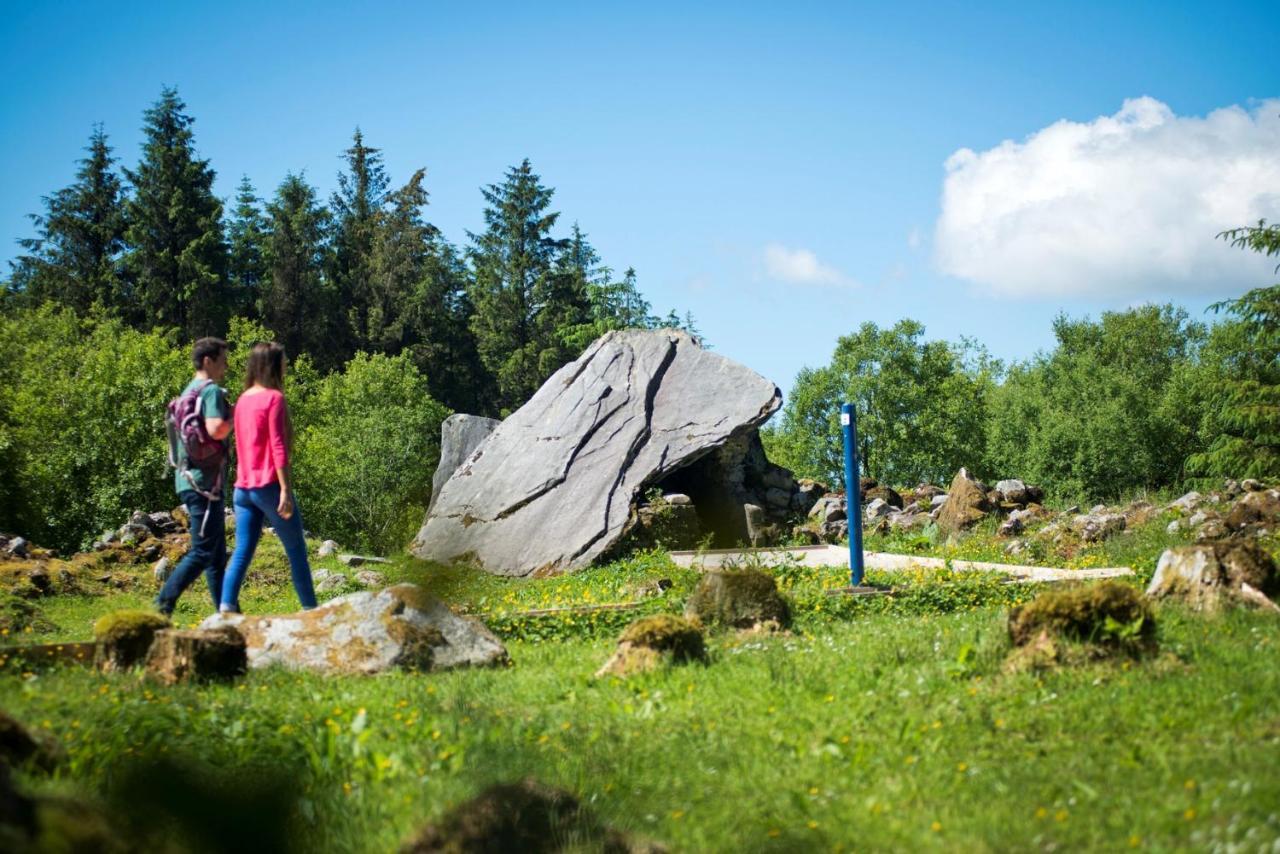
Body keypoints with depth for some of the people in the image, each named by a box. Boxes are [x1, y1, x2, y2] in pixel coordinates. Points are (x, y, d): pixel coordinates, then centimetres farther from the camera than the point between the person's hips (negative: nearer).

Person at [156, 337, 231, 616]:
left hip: (189, 478, 10)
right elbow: (215, 429, -27)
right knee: (203, 552, -8)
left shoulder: (189, 391, 18)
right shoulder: (212, 391, -12)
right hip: (204, 481, -10)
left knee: (216, 554, 12)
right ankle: (163, 605, -11)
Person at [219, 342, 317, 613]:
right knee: (296, 550, 4)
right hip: (269, 485, -7)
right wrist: (285, 490, -17)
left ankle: (227, 606, -12)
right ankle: (310, 609, 8)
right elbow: (278, 446, -15)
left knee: (243, 551, 2)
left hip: (243, 486, 7)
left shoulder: (243, 399, 13)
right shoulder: (274, 398, -9)